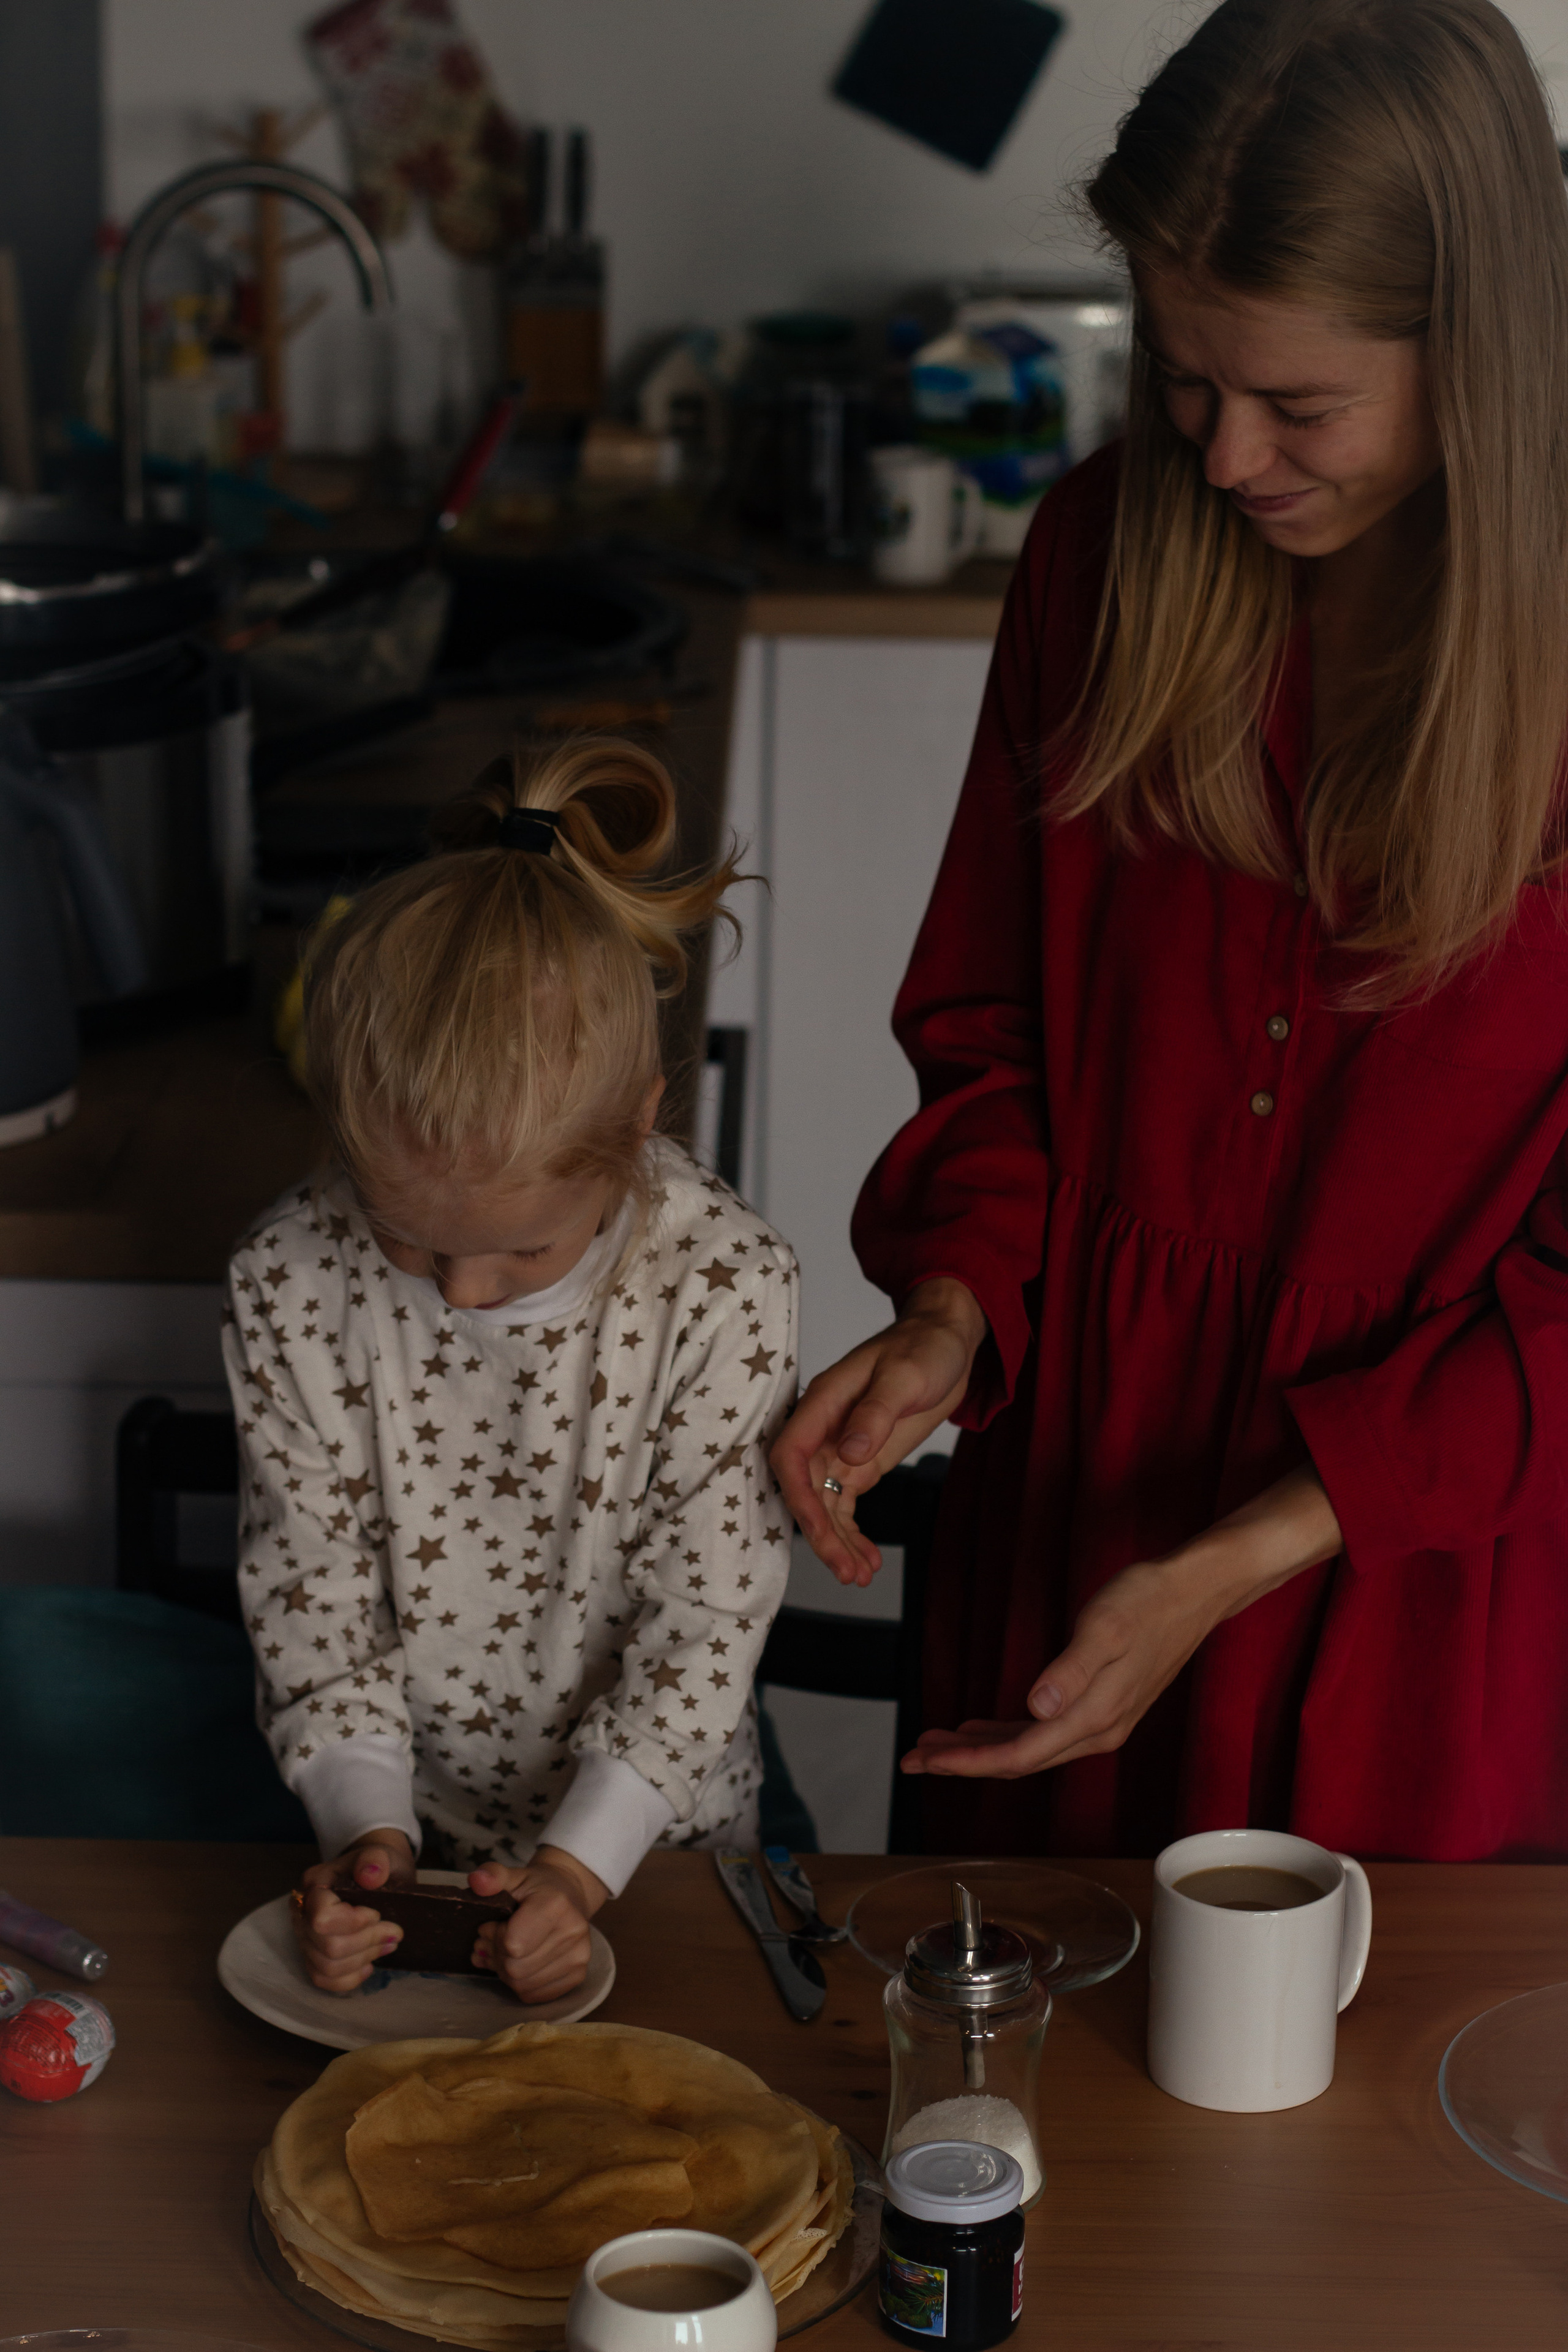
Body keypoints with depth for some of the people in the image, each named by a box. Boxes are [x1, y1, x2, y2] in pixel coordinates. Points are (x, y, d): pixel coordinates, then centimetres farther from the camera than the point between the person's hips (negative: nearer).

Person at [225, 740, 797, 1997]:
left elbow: (705, 1619, -12)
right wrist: (367, 1831, -16)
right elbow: (313, 1601, -4)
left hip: (654, 1835, -1)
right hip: (407, 1830, 1)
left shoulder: (727, 1288, -17)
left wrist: (579, 1866, -19)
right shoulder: (290, 1285, -12)